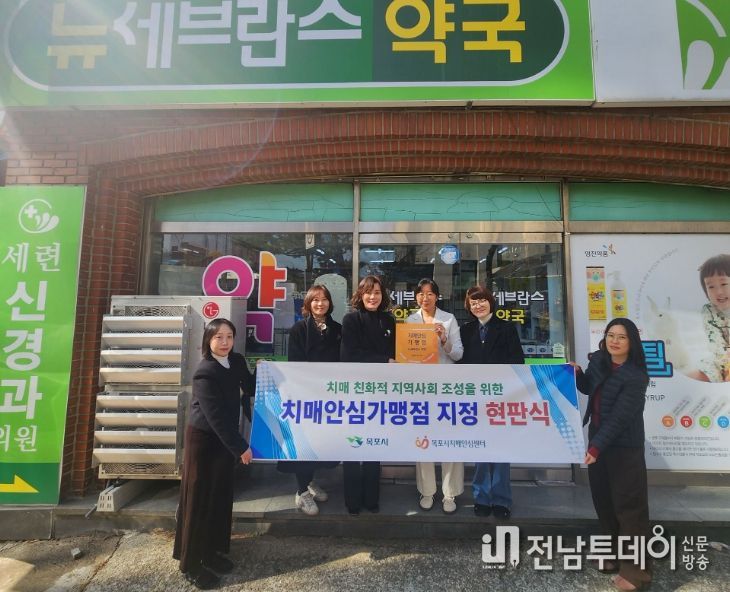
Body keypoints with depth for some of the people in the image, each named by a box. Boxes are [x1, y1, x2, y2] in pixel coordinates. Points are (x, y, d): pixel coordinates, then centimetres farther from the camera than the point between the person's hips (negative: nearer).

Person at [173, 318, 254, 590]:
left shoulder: (236, 361, -3)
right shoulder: (205, 373, -24)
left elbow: (249, 387, 14)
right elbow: (216, 416, -25)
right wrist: (240, 446, -21)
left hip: (225, 439, 7)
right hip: (203, 440, -7)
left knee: (221, 497, 17)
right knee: (199, 500, 6)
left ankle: (212, 551, 35)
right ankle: (191, 564, 23)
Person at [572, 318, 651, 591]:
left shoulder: (635, 377, -20)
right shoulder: (598, 360, 0)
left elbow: (619, 418, -25)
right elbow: (588, 388, 17)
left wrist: (595, 447, -30)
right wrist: (577, 373, -4)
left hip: (624, 447, -7)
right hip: (598, 440, 7)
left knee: (628, 504, 3)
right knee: (603, 499, 17)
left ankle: (635, 567, 17)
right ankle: (616, 550, 36)